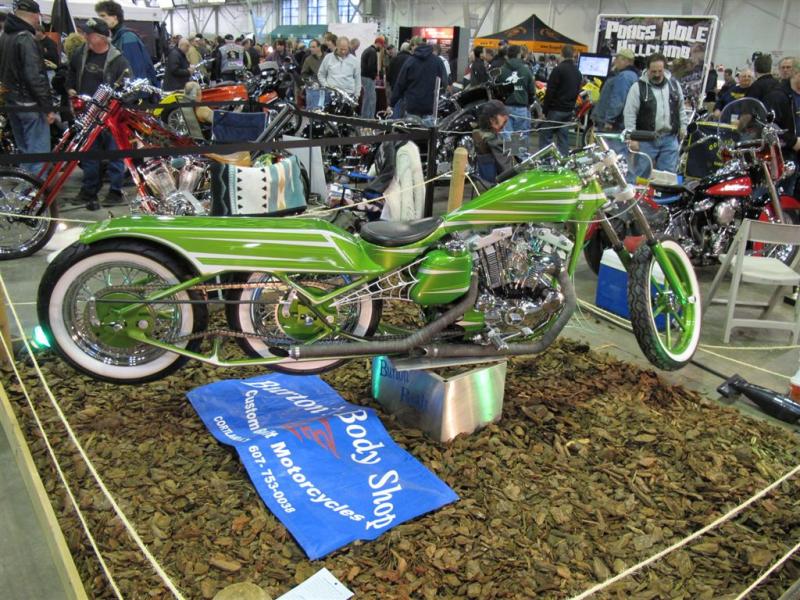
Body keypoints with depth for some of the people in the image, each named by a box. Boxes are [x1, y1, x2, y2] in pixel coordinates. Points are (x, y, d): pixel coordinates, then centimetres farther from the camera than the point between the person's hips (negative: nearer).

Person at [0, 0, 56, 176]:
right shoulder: (26, 39, -17)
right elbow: (35, 77, -23)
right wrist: (48, 106, -19)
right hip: (29, 103, -10)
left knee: (23, 150, 18)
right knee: (37, 152, -6)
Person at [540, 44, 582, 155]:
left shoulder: (559, 69, -13)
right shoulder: (578, 72, 11)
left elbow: (550, 91, -15)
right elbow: (577, 91, 15)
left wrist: (544, 109, -10)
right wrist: (571, 105, 18)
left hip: (555, 109, -7)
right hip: (569, 110, 7)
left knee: (545, 135, -2)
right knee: (563, 137, 10)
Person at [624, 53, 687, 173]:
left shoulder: (674, 84, 9)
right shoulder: (638, 87, -5)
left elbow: (681, 108, 19)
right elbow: (630, 114, -8)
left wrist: (683, 127, 14)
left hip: (670, 139, 3)